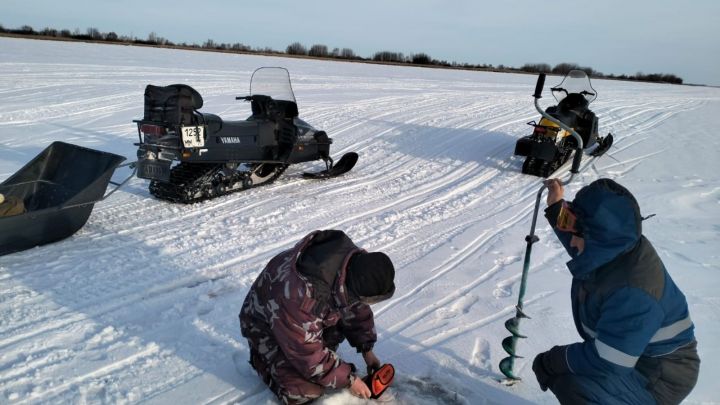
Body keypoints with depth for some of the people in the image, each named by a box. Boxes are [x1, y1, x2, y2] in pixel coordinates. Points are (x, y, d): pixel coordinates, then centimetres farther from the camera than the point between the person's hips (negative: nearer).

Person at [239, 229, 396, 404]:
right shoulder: (301, 298, -44)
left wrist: (366, 349, -5)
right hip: (266, 323, -7)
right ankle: (261, 358, 7)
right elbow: (310, 355, -29)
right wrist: (347, 379, -19)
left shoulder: (355, 261, -23)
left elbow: (356, 307, -3)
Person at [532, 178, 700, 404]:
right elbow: (580, 247, 17)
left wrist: (551, 361, -19)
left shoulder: (631, 293, -37)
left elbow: (606, 363, -31)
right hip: (633, 353, 9)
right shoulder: (617, 247, -10)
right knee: (556, 372, 10)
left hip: (660, 379, -9)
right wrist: (556, 207, 12)